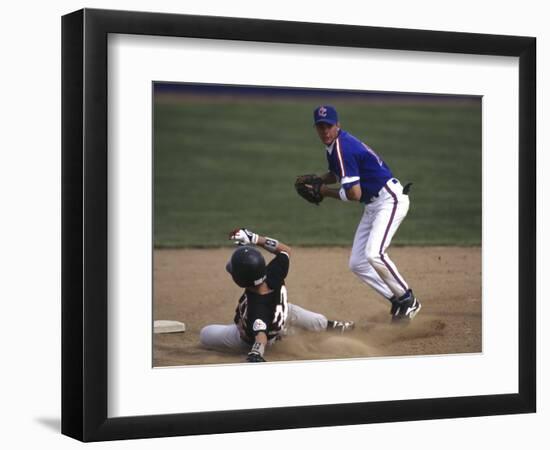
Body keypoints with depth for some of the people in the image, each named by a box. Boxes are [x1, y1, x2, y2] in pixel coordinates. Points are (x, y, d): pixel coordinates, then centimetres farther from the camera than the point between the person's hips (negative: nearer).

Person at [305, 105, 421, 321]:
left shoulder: (343, 148, -22)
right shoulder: (333, 145, 7)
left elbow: (354, 194, -25)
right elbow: (336, 174, 26)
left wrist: (325, 191, -10)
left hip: (390, 199, -11)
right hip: (372, 205, 11)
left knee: (373, 254, -27)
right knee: (357, 263, 6)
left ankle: (408, 300, -10)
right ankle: (398, 301, 12)